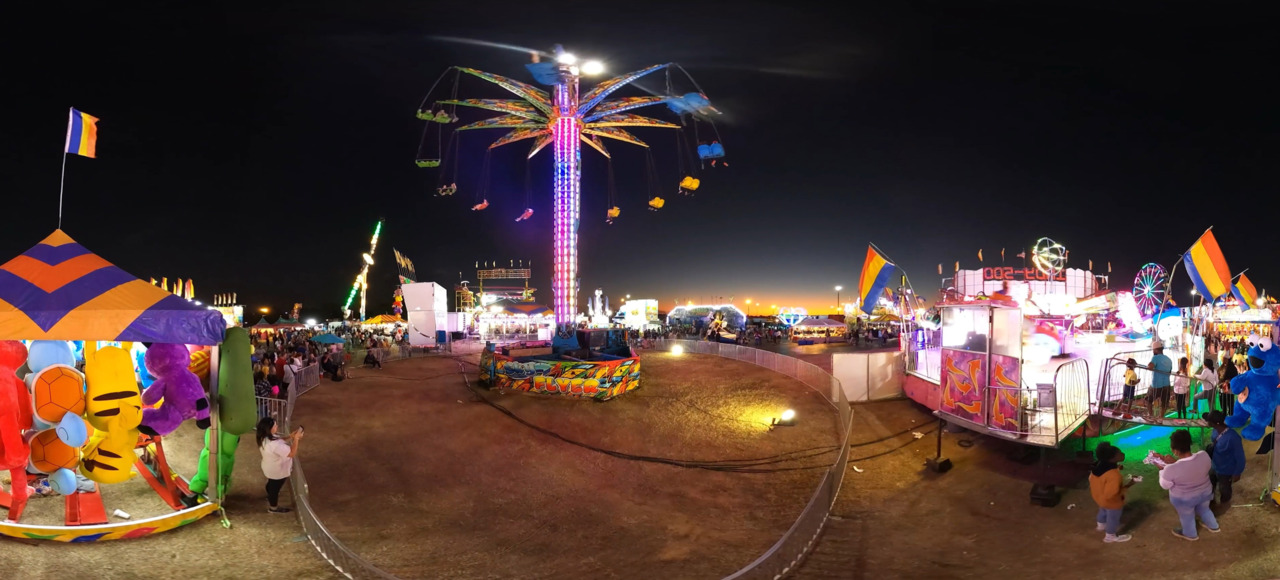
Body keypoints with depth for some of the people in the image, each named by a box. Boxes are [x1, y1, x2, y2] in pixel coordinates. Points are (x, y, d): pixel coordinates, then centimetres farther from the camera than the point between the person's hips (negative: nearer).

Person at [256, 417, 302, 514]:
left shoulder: (265, 438, -14)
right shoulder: (274, 445, -42)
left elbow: (280, 442, 4)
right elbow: (292, 453, -34)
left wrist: (290, 437, -9)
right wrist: (296, 438, -30)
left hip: (270, 468, 8)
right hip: (277, 471, -8)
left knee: (271, 485, 35)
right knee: (275, 488, 20)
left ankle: (270, 497, 64)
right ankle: (273, 507, 44)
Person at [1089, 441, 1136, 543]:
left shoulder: (1099, 465, -17)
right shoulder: (1113, 475, -42)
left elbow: (1091, 479, 0)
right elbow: (1111, 494, -37)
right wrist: (1126, 486, -28)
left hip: (1098, 497, 8)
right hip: (1112, 502, -7)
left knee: (1103, 511, 36)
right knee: (1113, 518, 21)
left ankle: (1101, 525, 64)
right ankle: (1111, 536, 47)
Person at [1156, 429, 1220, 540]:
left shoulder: (1172, 469, -38)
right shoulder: (1204, 456, -25)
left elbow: (1165, 485, -17)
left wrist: (1162, 470, -4)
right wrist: (1176, 461, -4)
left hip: (1184, 499, -4)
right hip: (1205, 492, 4)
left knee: (1186, 516, 27)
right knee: (1204, 509, 36)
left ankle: (1190, 534, 55)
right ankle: (1213, 526, 62)